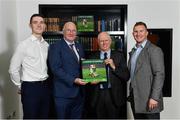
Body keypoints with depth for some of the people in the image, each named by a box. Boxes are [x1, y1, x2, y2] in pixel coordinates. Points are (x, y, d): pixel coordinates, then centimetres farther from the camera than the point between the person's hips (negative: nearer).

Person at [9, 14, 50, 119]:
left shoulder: (46, 45, 6)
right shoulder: (24, 45, -9)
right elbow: (13, 69, -6)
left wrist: (45, 84, 11)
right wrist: (21, 86, 1)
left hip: (45, 86, 5)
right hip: (30, 87, -5)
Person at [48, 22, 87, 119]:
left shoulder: (79, 47, 15)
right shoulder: (55, 47, -5)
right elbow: (56, 68, -15)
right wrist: (73, 80, -21)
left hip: (79, 92, 6)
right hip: (64, 93, -6)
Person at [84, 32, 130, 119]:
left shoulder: (119, 56, 3)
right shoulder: (92, 57, 7)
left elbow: (126, 76, -3)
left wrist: (114, 67, -15)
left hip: (114, 96, -1)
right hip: (97, 96, 1)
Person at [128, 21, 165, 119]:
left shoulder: (154, 50, -10)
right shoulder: (133, 51, 14)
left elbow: (159, 75, -15)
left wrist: (154, 97, -20)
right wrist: (131, 94, 15)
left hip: (149, 100, -7)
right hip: (135, 98, 7)